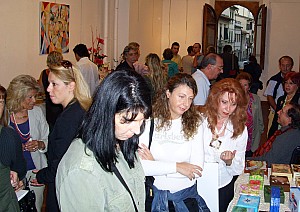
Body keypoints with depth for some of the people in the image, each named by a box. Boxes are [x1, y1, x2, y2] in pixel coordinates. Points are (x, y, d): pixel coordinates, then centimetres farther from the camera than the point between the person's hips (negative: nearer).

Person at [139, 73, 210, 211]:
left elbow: (197, 171, -7)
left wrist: (154, 164, -11)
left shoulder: (194, 123, 0)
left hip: (187, 195, 0)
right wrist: (176, 167, -15)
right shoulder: (148, 121, -7)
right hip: (155, 194, 0)